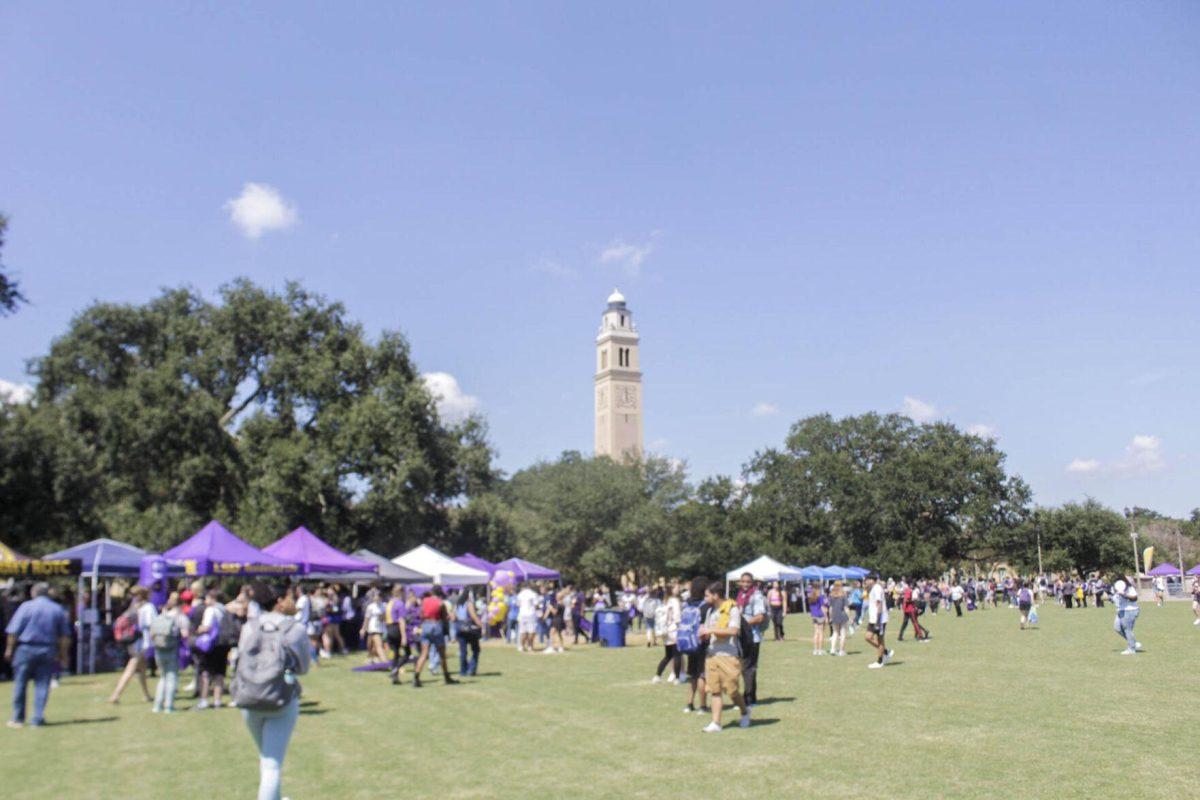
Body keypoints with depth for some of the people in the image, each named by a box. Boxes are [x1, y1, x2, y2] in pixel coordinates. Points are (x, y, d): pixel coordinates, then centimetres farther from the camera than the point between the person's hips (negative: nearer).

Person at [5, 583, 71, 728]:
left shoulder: (26, 606, -2)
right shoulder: (58, 610, 8)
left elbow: (13, 631, -5)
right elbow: (65, 636, 9)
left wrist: (9, 649, 3)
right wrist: (63, 654, 15)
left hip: (25, 649, -2)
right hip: (48, 651, 2)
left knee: (20, 684, 7)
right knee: (42, 685, 4)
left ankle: (18, 718, 13)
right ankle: (38, 719, 1)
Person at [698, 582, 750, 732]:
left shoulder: (732, 609, -9)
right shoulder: (710, 610, 14)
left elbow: (733, 630, -21)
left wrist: (711, 630, -19)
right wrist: (703, 633, -2)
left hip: (728, 655, -6)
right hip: (712, 654, 6)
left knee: (731, 689, 0)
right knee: (715, 690, 2)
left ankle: (744, 712, 26)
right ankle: (716, 723, 4)